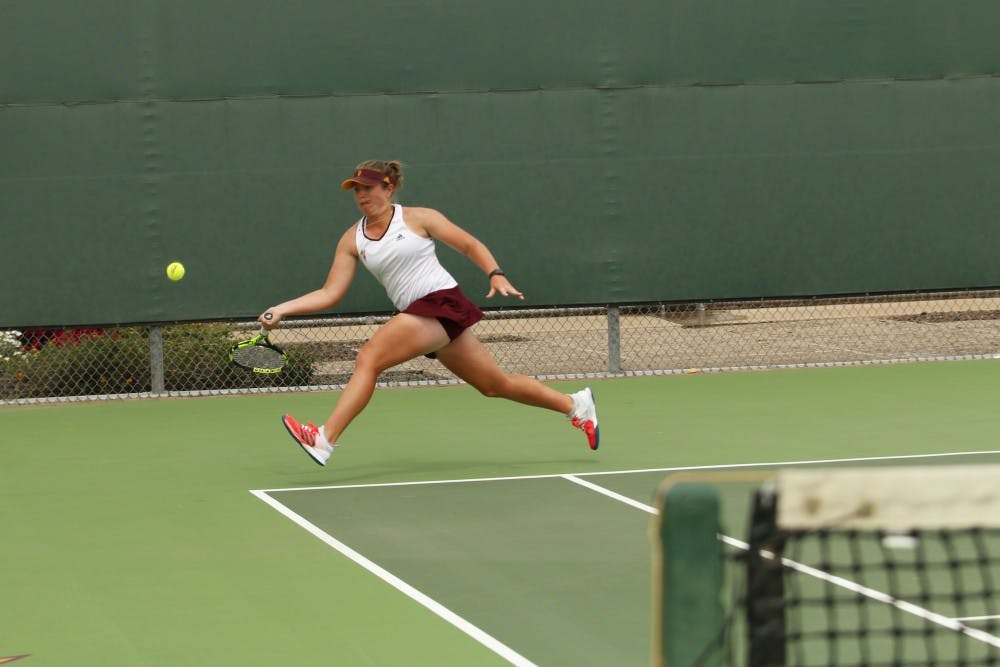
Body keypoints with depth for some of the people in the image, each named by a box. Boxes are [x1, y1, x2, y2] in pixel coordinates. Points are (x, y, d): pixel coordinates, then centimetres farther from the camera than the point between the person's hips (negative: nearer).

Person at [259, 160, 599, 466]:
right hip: (419, 317, 7)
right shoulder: (352, 240, 11)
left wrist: (496, 275, -14)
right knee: (496, 384, 13)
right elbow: (329, 293, 7)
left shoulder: (418, 218, -1)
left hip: (442, 303, -7)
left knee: (368, 358, -22)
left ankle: (324, 440, -25)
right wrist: (282, 309, -5)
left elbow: (471, 244, 2)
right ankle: (575, 404, 30)